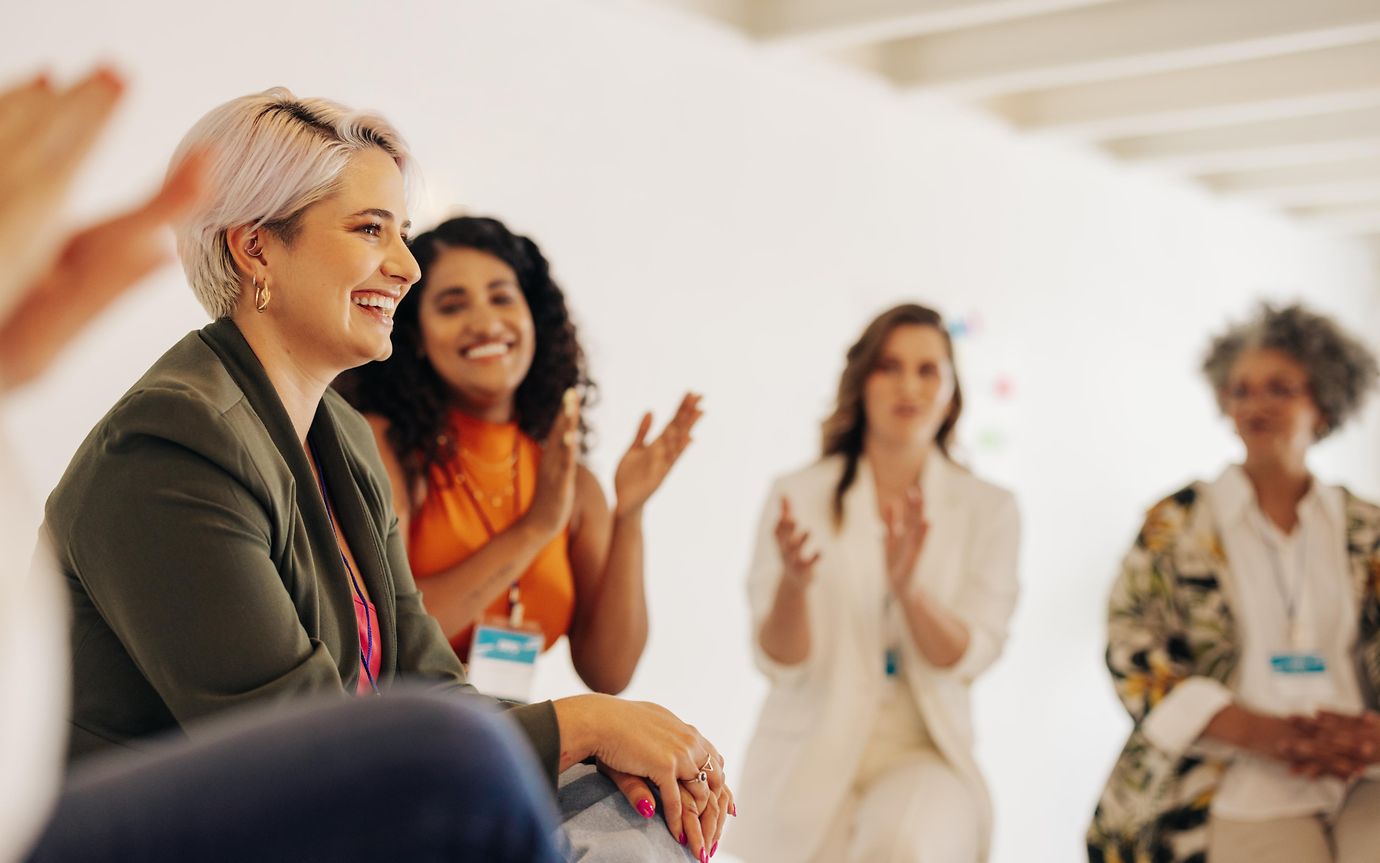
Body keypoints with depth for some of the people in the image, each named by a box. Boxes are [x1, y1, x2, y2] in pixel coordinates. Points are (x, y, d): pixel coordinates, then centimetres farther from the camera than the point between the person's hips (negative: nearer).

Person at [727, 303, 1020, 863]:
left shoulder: (988, 511, 2)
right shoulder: (800, 496, -1)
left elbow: (966, 658, -7)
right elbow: (780, 661, -7)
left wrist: (908, 585, -27)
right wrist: (793, 582, -28)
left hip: (921, 753, -1)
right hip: (812, 752, 1)